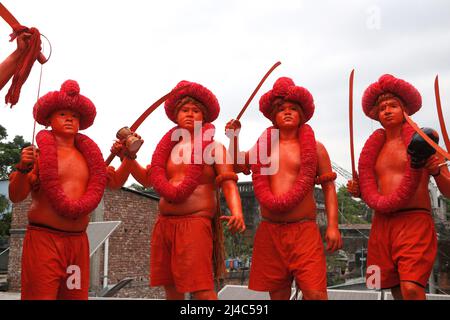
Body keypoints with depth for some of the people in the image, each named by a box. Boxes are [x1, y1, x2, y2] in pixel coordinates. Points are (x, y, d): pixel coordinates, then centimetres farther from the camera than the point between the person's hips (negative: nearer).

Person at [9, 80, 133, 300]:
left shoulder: (87, 156, 15)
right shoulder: (39, 153, -1)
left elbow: (115, 182, 21)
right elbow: (16, 197, -5)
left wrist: (128, 158, 7)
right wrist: (23, 168, -22)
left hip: (78, 240, 5)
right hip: (43, 238, -5)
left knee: (77, 295, 7)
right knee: (41, 295, -7)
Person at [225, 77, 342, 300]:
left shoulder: (315, 148, 5)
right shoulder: (264, 146, 12)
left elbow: (328, 187, 3)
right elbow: (237, 167, 25)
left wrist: (333, 226, -6)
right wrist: (234, 139, 10)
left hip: (304, 231, -3)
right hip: (270, 231, 3)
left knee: (315, 293, -12)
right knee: (278, 294, 9)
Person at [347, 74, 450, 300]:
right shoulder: (375, 147, 18)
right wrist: (359, 191, 6)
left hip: (414, 220, -5)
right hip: (382, 223, 5)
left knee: (411, 289, -20)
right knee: (397, 292, 7)